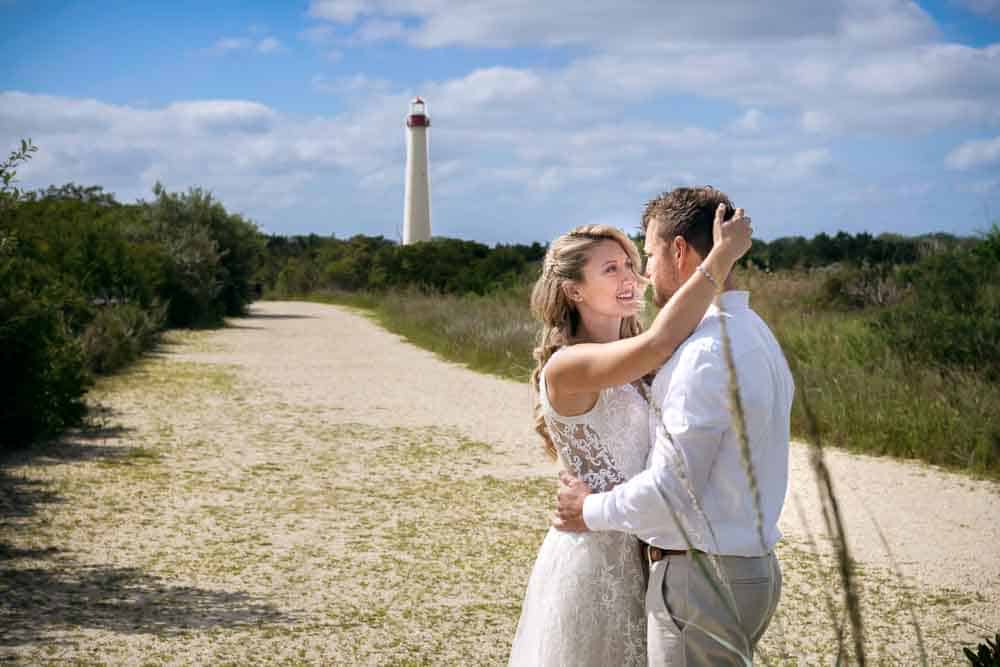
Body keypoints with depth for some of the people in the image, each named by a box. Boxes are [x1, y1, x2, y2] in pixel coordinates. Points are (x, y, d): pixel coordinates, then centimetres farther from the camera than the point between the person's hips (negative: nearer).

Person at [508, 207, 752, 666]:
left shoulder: (635, 371, 10)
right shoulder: (565, 367, -19)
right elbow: (659, 342, -33)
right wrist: (724, 252, -29)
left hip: (640, 552, 8)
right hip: (594, 557, -8)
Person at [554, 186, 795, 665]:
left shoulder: (707, 351, -21)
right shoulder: (754, 332, 11)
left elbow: (672, 490, -21)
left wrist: (591, 511, -5)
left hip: (702, 578, -10)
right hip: (751, 566, 10)